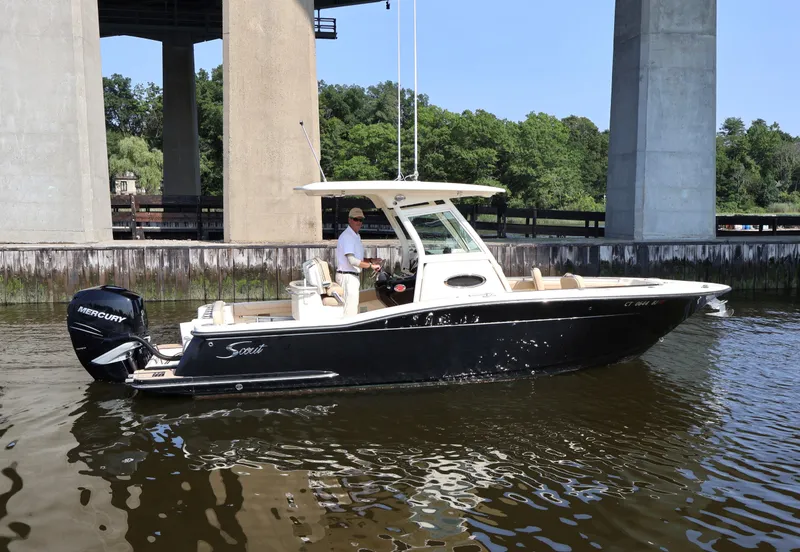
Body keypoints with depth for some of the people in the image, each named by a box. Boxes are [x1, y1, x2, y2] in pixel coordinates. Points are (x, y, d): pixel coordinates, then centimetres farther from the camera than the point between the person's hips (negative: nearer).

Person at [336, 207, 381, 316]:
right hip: (347, 276, -11)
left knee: (352, 306, 17)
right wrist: (371, 266, -19)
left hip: (354, 276, 11)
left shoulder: (357, 236, 15)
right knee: (351, 310, -10)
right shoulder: (347, 236, -18)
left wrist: (371, 260, 6)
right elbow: (352, 261, -25)